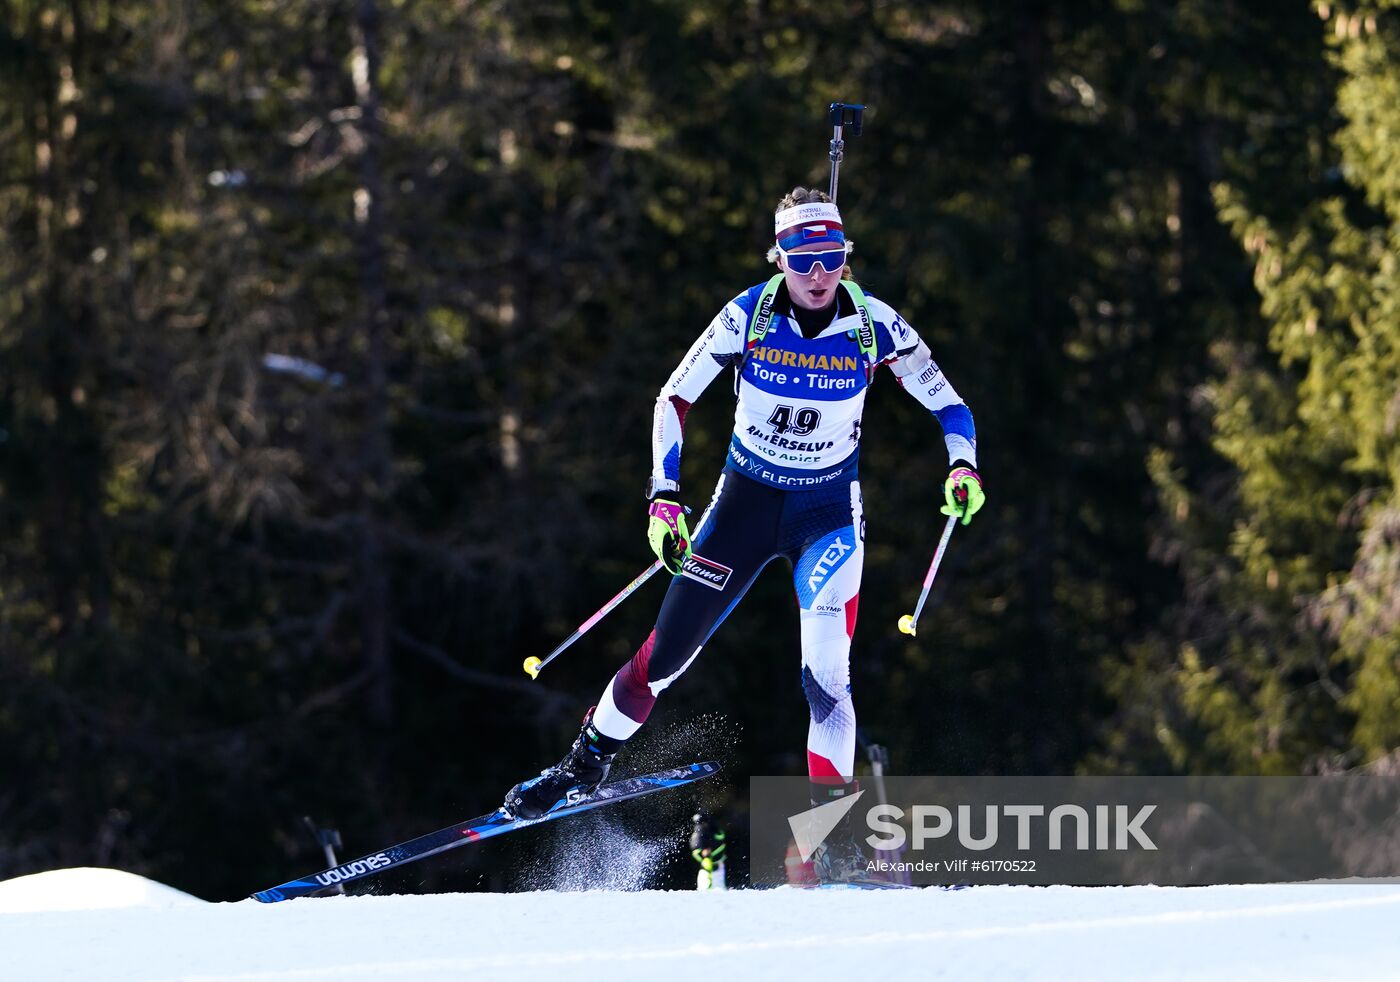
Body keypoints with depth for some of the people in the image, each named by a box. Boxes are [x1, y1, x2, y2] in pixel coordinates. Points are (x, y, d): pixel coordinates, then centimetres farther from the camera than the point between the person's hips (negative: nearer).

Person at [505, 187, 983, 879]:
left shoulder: (874, 325, -15)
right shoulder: (747, 317, -14)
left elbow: (949, 406, -5)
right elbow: (674, 399, -5)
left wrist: (962, 466, -24)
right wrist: (664, 496, -13)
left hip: (829, 509, -1)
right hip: (746, 499, 1)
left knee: (826, 674, -19)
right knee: (667, 651, 1)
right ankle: (584, 765, 22)